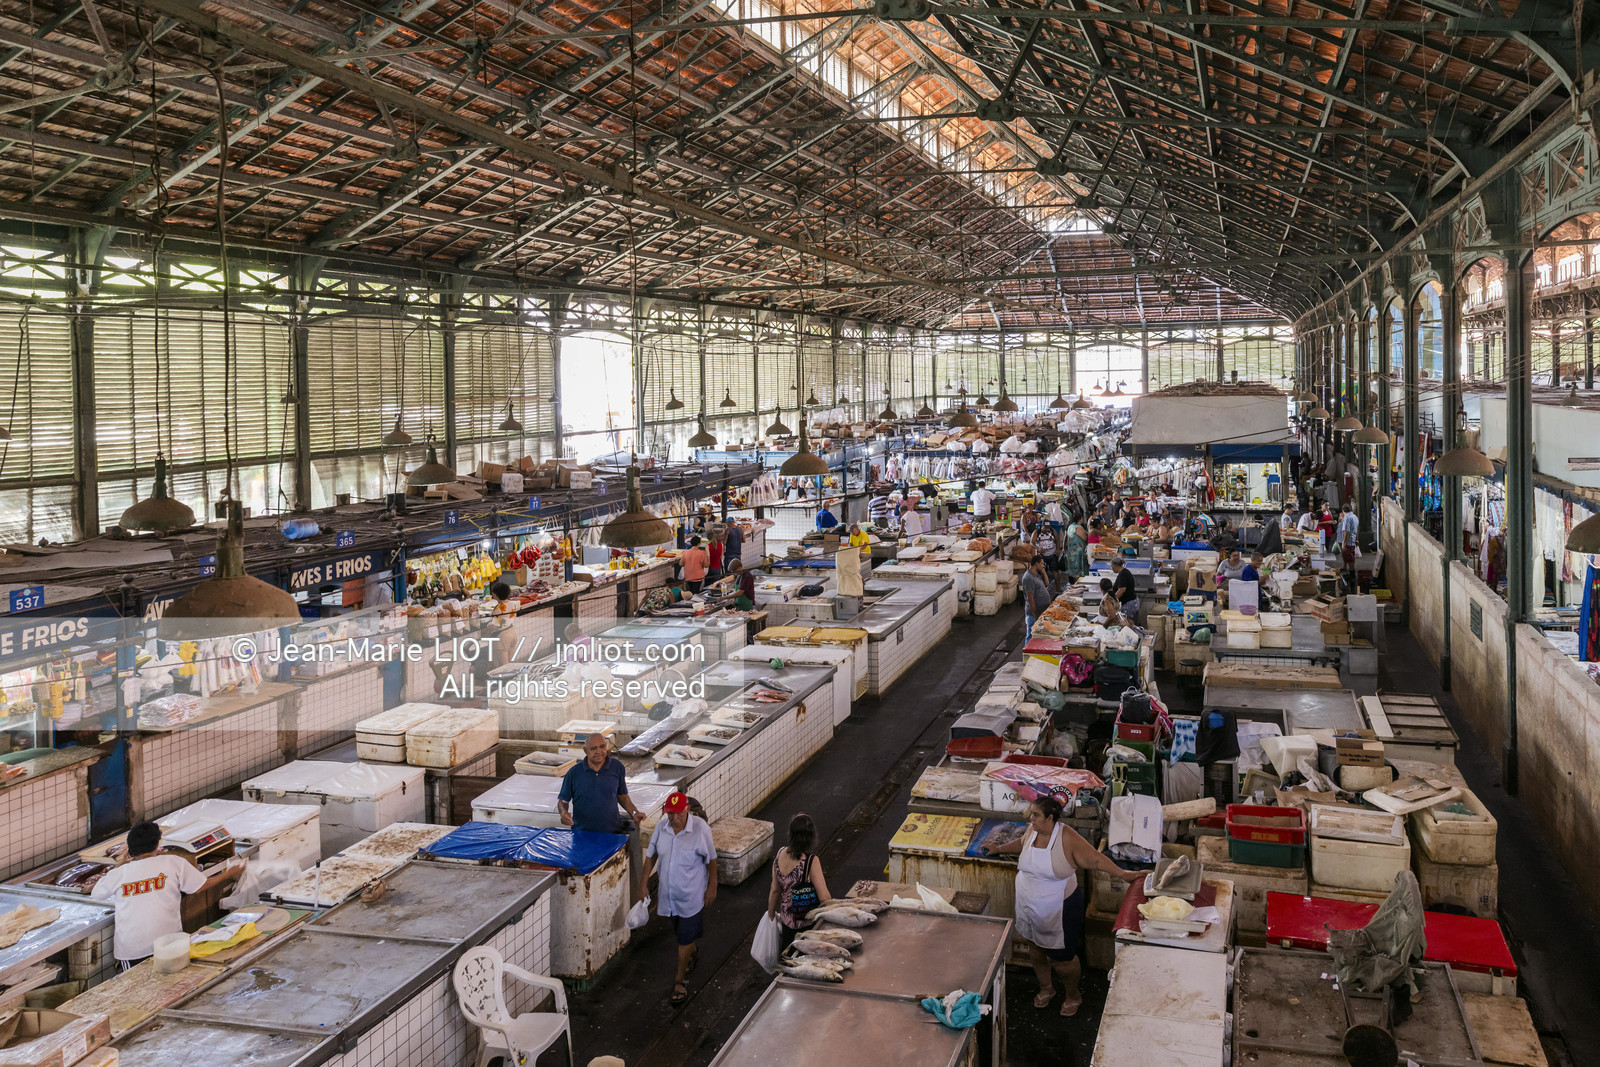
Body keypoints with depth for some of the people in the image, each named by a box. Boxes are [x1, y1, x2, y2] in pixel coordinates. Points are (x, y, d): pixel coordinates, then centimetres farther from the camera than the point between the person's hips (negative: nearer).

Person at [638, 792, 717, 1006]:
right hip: (668, 892, 5)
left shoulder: (700, 828, -20)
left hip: (691, 894, -5)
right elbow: (651, 855, 5)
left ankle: (679, 980, 15)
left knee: (686, 937, 2)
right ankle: (690, 957, 51)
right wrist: (644, 883, 5)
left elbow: (711, 859, -10)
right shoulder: (661, 827, -8)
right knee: (680, 932, 23)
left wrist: (712, 887, -6)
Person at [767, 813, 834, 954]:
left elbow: (775, 889, 2)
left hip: (786, 919, 6)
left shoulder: (780, 854, -9)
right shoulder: (811, 861, -26)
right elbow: (825, 899, -24)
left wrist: (771, 914, 17)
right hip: (807, 924, -6)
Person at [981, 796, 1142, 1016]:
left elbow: (1095, 858, -18)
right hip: (1029, 907, 6)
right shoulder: (1032, 831, -6)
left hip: (1059, 910, -5)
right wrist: (998, 850, 23)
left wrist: (1122, 874, -21)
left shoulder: (1067, 838, -23)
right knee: (1036, 949, 21)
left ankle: (1073, 995, 34)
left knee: (1062, 956, 7)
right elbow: (1021, 843, 17)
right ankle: (1046, 988, 46)